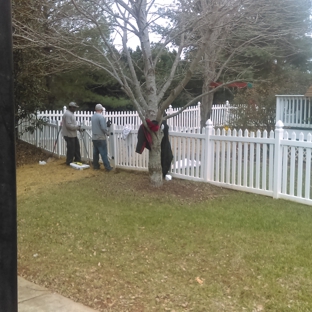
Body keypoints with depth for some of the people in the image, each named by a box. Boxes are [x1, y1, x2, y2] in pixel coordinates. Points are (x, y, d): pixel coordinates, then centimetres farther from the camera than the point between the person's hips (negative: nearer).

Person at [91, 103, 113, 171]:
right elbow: (103, 127, -21)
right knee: (104, 153, -5)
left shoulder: (93, 117, 8)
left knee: (95, 152, 13)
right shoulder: (101, 117, -17)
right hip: (101, 138, -7)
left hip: (94, 138, 8)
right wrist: (107, 132, -3)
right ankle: (108, 167, -3)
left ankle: (95, 166, 18)